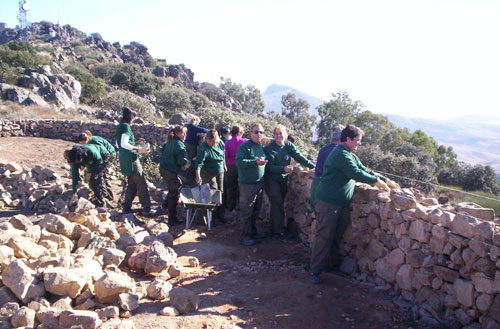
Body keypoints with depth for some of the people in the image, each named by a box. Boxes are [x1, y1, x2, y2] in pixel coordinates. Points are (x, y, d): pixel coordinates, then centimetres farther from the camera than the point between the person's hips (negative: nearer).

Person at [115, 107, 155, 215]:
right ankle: (146, 209, -2)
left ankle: (126, 207, 17)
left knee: (132, 184, 16)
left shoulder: (119, 126, 14)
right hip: (131, 158, -10)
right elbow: (124, 144, -24)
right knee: (142, 184, -4)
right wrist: (136, 148, -12)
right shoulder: (126, 126, -14)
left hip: (123, 158, 10)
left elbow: (118, 144, 21)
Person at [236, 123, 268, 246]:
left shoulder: (261, 146, 14)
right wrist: (255, 162, -30)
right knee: (247, 211, -1)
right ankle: (246, 236, 9)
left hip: (259, 183, 8)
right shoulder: (244, 146, -12)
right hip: (247, 184, -8)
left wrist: (263, 162, 9)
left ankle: (253, 231, 32)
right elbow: (239, 162, -23)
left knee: (256, 210, 18)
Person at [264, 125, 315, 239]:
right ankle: (280, 230, 4)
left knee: (277, 204, 12)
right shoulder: (269, 148, -14)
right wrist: (283, 169, -32)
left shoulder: (289, 146, 0)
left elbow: (299, 157, -6)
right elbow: (270, 167, -18)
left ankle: (273, 228, 25)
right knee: (277, 204, -6)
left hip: (283, 179, 5)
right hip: (271, 179, -5)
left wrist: (314, 166, -15)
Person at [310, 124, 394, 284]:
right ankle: (315, 271, 2)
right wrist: (376, 181, -10)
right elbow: (356, 173, -20)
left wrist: (385, 179, 14)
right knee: (324, 236, -6)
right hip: (328, 202, -9)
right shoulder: (341, 153, -15)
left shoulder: (351, 156, 18)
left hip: (342, 203, 10)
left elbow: (365, 170, 21)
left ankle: (337, 265, 29)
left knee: (338, 236, 16)